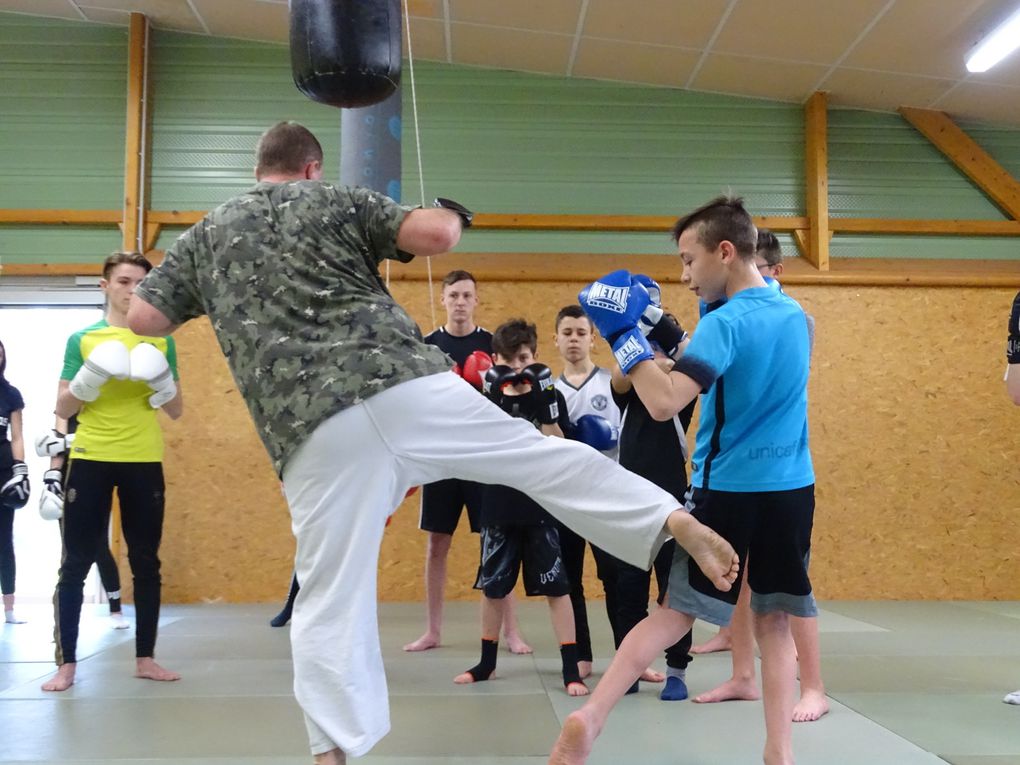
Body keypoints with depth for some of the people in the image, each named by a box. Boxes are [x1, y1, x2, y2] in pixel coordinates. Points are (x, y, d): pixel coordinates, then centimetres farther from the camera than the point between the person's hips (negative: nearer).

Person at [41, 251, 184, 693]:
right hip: (90, 460, -1)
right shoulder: (82, 339, 5)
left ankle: (145, 658, 15)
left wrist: (161, 380, -11)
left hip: (144, 462, 1)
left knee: (146, 562, 5)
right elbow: (62, 411, 4)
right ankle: (66, 663, 8)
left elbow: (176, 412, 9)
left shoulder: (160, 341, 8)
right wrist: (90, 378, -14)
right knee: (76, 563, 0)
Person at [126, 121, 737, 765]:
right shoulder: (338, 201, 15)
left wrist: (197, 300, 37)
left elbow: (143, 318, 16)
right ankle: (683, 524, 7)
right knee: (542, 455, 13)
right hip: (409, 388, 0)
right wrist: (454, 214, 25)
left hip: (318, 434, 1)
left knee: (331, 606, 9)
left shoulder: (205, 234, 21)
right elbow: (435, 236, 1)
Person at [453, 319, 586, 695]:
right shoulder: (490, 397, 4)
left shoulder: (550, 397, -1)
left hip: (542, 506, -3)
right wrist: (493, 397, -21)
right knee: (492, 586, 12)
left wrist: (542, 400, -21)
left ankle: (571, 669, 2)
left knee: (556, 587, -3)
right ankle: (487, 662, 27)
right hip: (498, 507, 3)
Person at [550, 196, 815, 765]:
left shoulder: (726, 323, -15)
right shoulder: (796, 315, 8)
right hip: (792, 490, 5)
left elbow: (664, 403, -26)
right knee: (775, 621, 12)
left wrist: (625, 335, -17)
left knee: (678, 613, 3)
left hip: (728, 491, -5)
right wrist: (664, 333, 13)